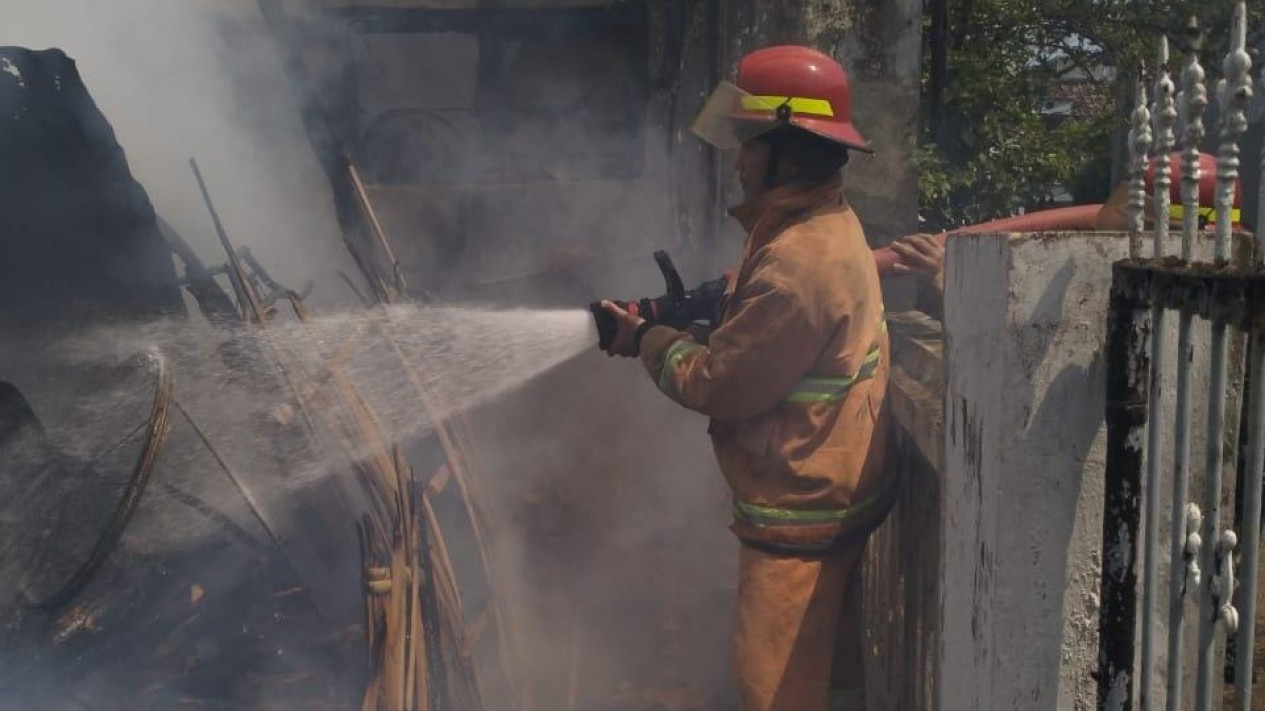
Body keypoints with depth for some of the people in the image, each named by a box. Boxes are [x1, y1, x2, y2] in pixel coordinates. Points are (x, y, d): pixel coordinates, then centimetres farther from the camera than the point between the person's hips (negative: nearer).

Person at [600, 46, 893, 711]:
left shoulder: (800, 264, -28)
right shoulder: (824, 227, 6)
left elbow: (718, 383, -21)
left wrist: (647, 340, -6)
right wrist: (676, 318, 1)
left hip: (799, 512, -10)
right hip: (826, 495, 10)